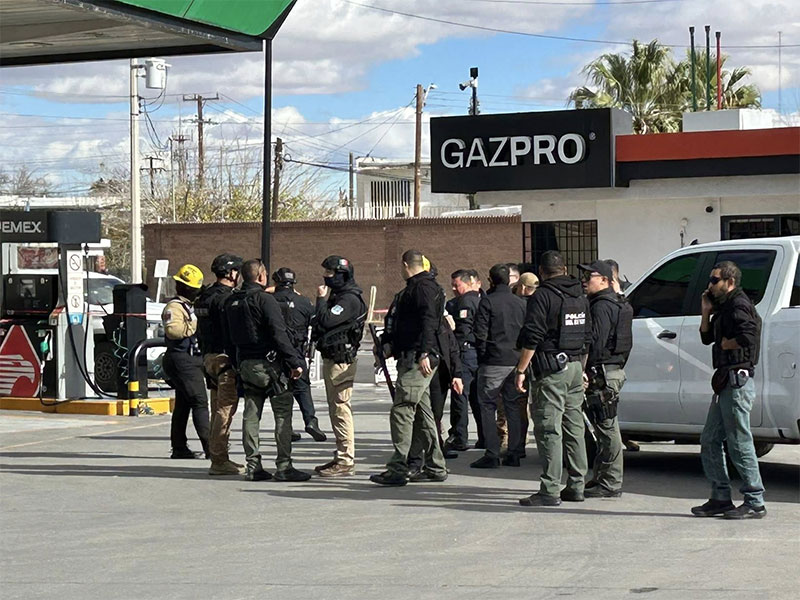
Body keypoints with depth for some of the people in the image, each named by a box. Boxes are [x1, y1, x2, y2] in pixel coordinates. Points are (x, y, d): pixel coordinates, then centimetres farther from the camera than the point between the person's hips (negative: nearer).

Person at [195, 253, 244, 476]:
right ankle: (219, 461, -8)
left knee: (218, 409, 14)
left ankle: (219, 458, 20)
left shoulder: (205, 296, 15)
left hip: (209, 357, 10)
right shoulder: (225, 298, -15)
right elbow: (231, 333, -20)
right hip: (225, 359, -10)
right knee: (225, 409, -8)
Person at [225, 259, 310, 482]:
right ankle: (283, 467, -7)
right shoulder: (264, 299, -13)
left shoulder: (232, 301, 10)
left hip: (245, 363, 7)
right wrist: (295, 362, -15)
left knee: (251, 414, 9)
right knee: (283, 413, -3)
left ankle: (253, 466, 9)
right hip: (267, 363, -7)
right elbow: (279, 334, -17)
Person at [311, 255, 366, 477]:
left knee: (341, 408, -10)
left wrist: (321, 299, -11)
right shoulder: (337, 296, 17)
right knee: (336, 409, 15)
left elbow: (326, 321, -23)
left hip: (341, 360, -11)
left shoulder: (350, 299, -15)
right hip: (332, 358, 11)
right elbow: (322, 322, 17)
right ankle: (341, 456, 22)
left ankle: (346, 461, -9)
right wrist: (323, 300, 6)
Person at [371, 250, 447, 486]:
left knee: (402, 410, -12)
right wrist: (384, 341, 41)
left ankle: (398, 469, -15)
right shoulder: (416, 288, 22)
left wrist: (424, 353, -31)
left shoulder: (423, 287, -10)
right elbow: (405, 325, 33)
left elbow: (428, 322, -22)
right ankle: (435, 468, 17)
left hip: (417, 360, -11)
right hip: (413, 359, 11)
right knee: (423, 412, 12)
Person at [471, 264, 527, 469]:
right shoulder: (521, 303, 8)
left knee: (487, 406, 0)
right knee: (513, 406, 11)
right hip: (516, 362, 5)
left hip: (494, 362, -5)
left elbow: (480, 334, -10)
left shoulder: (488, 302, -8)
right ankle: (514, 453, 11)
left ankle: (492, 454, -6)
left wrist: (482, 357, 2)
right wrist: (520, 356, 16)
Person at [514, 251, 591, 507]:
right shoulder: (580, 297, 14)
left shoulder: (542, 296, -11)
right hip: (575, 366, 8)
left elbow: (532, 339, -15)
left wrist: (521, 370, -10)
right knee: (574, 428, 12)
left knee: (549, 430, -7)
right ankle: (576, 486, 16)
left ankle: (550, 490, -10)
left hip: (551, 370, -8)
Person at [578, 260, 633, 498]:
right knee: (605, 429, 15)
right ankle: (601, 479, 22)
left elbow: (596, 342, -22)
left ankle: (611, 483, -4)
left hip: (602, 373, -11)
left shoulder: (602, 306, -14)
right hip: (614, 369, 11)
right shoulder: (616, 304, 19)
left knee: (607, 429, -7)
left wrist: (584, 370, -19)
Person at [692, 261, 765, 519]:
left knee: (740, 444, -7)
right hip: (725, 383, 11)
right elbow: (706, 337, 22)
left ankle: (755, 502, -1)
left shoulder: (739, 305, -13)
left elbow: (748, 335, -29)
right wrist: (706, 312, 10)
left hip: (738, 383, -11)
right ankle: (721, 498, 17)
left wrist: (726, 343, -12)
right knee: (710, 442, 12)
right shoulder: (724, 307, 18)